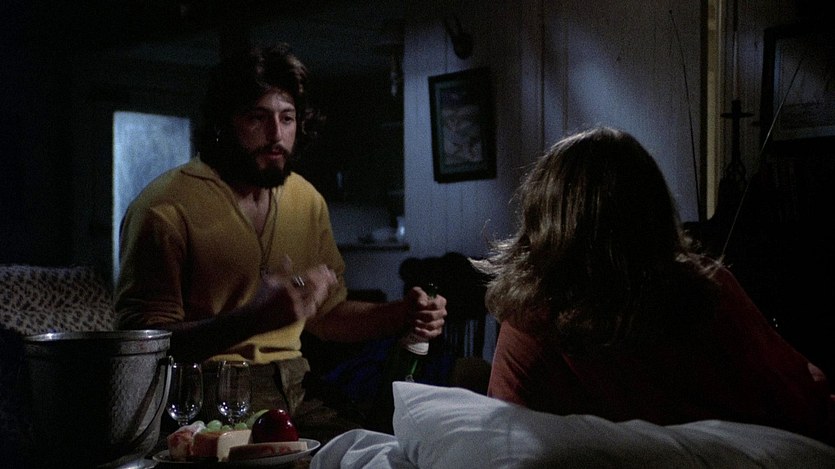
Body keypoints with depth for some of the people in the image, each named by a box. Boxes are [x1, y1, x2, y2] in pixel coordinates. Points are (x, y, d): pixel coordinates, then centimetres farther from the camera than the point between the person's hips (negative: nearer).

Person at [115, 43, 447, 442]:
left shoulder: (308, 201, 10)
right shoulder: (165, 207, -13)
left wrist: (402, 315, 1)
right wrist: (254, 317, -30)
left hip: (293, 394, 6)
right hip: (204, 401, -6)